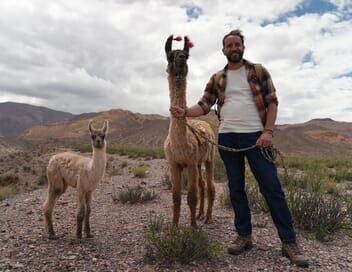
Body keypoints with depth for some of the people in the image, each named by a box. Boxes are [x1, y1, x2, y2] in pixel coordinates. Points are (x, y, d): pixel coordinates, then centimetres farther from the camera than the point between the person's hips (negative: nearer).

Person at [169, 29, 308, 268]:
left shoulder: (259, 72, 7)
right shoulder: (217, 79, 13)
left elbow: (272, 102, 2)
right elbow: (204, 105, 8)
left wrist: (268, 131, -11)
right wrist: (184, 112, -12)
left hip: (256, 136, -2)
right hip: (227, 138, 3)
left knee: (272, 188, -3)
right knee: (236, 188, 8)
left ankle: (289, 243, 8)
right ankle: (244, 236, 22)